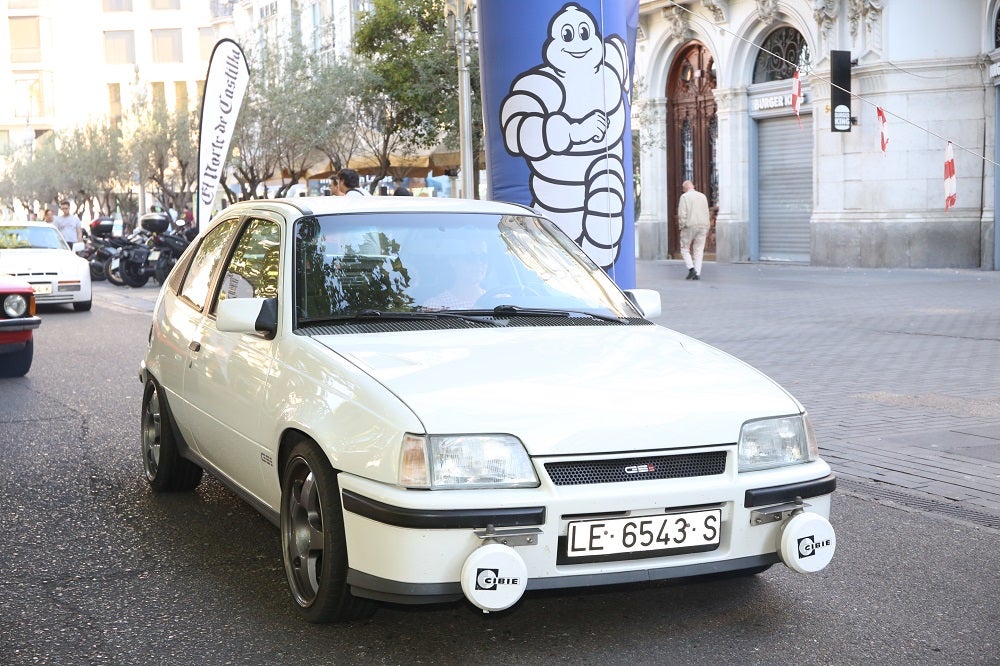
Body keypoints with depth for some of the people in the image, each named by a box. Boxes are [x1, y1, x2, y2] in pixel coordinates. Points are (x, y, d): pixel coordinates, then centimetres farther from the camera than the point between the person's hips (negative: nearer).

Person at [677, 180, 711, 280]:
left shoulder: (684, 197, -5)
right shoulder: (703, 196, 10)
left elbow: (682, 214, -12)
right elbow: (706, 214, 10)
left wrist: (681, 228, -6)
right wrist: (707, 229, 14)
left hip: (689, 226, -4)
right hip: (702, 227, 4)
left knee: (685, 249, 8)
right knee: (698, 251, 6)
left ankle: (691, 269, -10)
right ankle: (697, 274, -2)